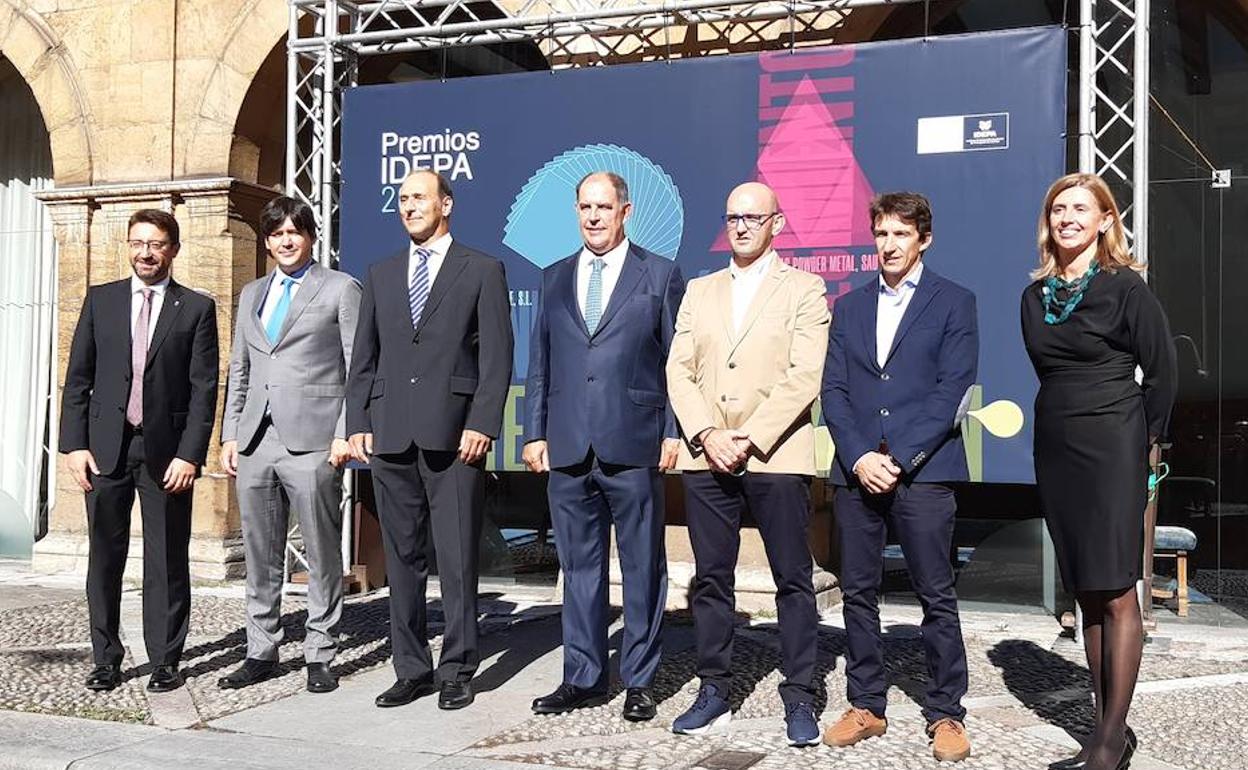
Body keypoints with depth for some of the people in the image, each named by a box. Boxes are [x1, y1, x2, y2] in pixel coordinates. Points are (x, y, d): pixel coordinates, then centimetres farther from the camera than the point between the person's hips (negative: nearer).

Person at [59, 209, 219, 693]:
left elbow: (204, 389, -3)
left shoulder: (196, 308, 2)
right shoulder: (100, 300, 9)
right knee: (104, 558, 8)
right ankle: (106, 659, 21)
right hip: (105, 447, 2)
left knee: (167, 561, 4)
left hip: (166, 450, -2)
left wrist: (190, 454, -10)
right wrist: (74, 444, -1)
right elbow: (78, 379, 8)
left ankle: (165, 661, 15)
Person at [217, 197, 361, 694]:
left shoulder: (341, 289, 4)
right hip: (255, 442, 5)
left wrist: (346, 433, -11)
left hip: (312, 441, -5)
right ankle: (261, 653, 21)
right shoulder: (251, 295, 20)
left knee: (322, 555, 1)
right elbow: (239, 372, 21)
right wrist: (230, 435, 12)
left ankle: (320, 656, 10)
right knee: (260, 557, 10)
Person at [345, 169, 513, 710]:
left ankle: (457, 670, 11)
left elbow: (496, 356, -2)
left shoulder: (482, 270, 5)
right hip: (390, 437, 4)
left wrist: (482, 424, -11)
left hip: (453, 436, -4)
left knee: (457, 560, -1)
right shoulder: (381, 275, 18)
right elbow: (363, 357, 16)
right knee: (402, 559, 9)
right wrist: (357, 424, 6)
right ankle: (411, 669, 19)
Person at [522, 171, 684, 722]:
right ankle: (582, 677, 21)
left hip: (634, 446, -3)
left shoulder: (661, 275, 4)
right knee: (578, 565, 10)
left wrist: (673, 432, -6)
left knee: (643, 567, 4)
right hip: (567, 448, 4)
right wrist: (534, 433, 7)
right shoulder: (554, 278, 15)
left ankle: (639, 681, 16)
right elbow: (539, 363, 14)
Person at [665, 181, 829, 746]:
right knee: (710, 580, 8)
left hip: (777, 457, -3)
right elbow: (679, 370, 8)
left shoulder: (804, 289, 4)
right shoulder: (699, 291, 17)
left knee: (793, 581, 2)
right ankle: (714, 690, 19)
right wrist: (706, 435, -7)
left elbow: (804, 376, -7)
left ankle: (799, 696, 13)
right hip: (706, 459, 4)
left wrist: (750, 439, -14)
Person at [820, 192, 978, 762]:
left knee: (937, 597, 2)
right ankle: (866, 706, 20)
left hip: (923, 472, -4)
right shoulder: (849, 308, 15)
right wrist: (859, 458, -7)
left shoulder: (953, 303, 4)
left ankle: (945, 714, 14)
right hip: (857, 472, 4)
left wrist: (899, 460, -13)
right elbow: (833, 390, 8)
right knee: (858, 592, 8)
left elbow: (951, 392, -5)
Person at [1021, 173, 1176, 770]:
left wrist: (1145, 440, 3)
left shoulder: (1124, 287, -5)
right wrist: (1066, 420, 13)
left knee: (1114, 593, -3)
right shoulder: (1036, 296, 10)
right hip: (1056, 450, 6)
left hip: (1110, 451, -6)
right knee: (1085, 594, 9)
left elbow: (1162, 371, -2)